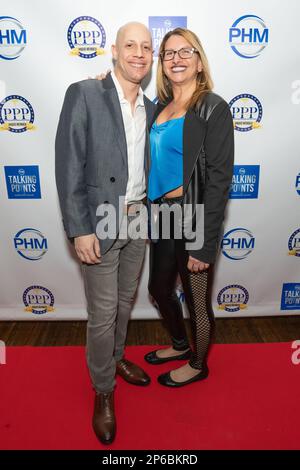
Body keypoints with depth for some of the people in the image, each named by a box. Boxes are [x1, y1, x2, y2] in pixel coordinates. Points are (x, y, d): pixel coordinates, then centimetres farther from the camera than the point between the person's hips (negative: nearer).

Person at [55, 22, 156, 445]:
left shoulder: (150, 108, 8)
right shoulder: (84, 94, -9)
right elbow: (69, 167, -13)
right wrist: (80, 230, -17)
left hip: (138, 221, 6)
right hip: (100, 224, -5)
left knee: (124, 304, 20)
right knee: (103, 315, 5)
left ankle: (117, 359, 46)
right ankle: (103, 390, 28)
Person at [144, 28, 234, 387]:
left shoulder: (213, 108, -11)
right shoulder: (160, 107, 10)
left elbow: (219, 179, -16)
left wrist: (204, 244, -19)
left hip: (192, 219, -7)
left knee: (197, 300, 11)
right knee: (159, 288, 21)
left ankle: (198, 364, 38)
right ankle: (180, 345, 49)